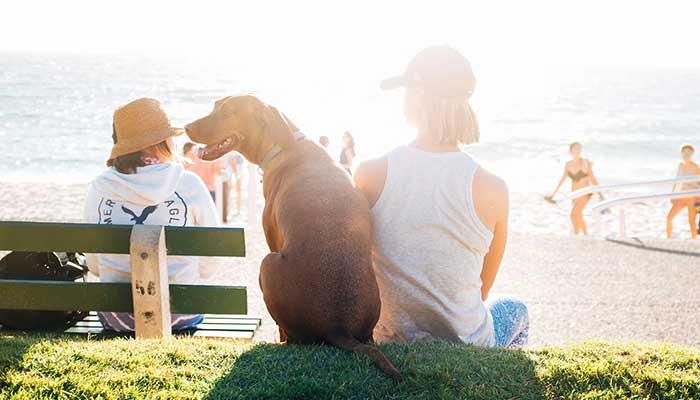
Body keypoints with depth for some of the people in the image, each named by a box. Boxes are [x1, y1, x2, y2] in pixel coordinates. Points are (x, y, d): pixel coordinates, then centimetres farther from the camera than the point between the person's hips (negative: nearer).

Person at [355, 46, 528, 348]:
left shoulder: (370, 175, -15)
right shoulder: (491, 189, -17)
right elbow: (482, 290, -2)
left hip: (390, 343, 2)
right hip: (466, 345, -1)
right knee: (514, 309, 35)